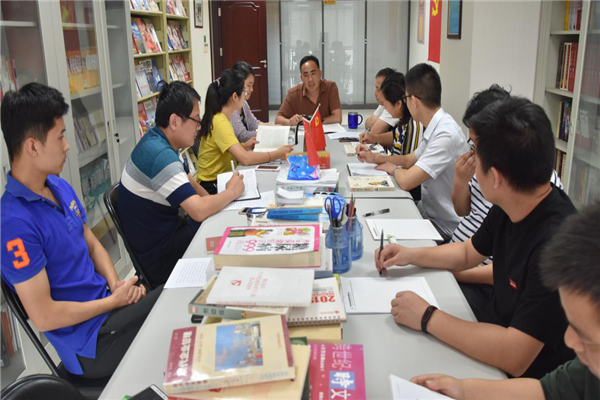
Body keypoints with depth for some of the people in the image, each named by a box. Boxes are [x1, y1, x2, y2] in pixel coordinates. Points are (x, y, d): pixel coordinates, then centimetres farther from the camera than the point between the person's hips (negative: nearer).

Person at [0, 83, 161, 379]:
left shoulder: (61, 188, 4)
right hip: (90, 343, -7)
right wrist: (114, 301, -12)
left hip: (105, 303, 7)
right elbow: (44, 316, -22)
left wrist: (116, 284, -5)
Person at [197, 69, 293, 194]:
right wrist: (277, 154, -23)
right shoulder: (220, 123, -21)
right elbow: (245, 159, -31)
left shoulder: (220, 118, 8)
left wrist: (243, 146, 2)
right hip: (212, 186, -9)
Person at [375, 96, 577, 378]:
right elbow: (469, 253, 14)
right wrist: (411, 255, 0)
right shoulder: (508, 209, -6)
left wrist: (426, 318, -28)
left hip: (523, 373, -7)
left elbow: (514, 357, -35)